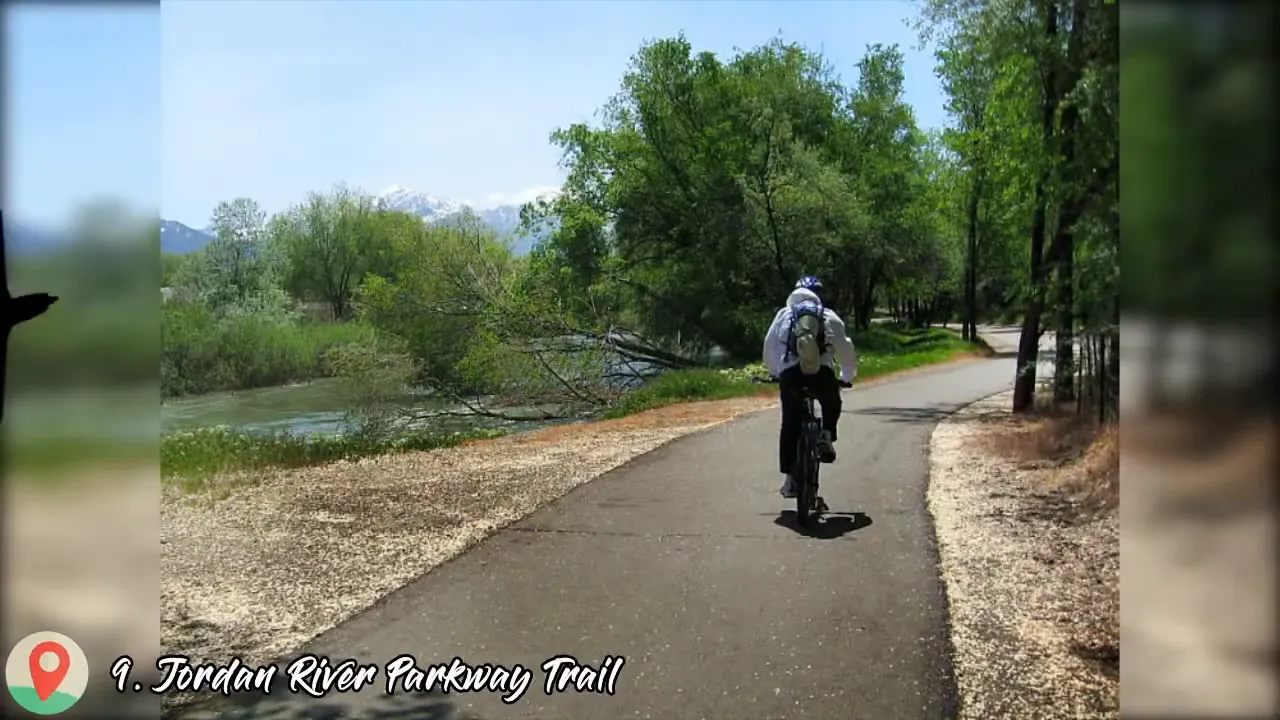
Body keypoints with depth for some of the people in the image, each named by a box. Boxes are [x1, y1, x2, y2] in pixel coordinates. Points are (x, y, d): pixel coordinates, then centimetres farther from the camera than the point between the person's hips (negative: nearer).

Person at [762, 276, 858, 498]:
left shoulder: (784, 313, 24)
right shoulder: (829, 316, 22)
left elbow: (769, 347, 25)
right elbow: (846, 349, 21)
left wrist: (776, 372, 40)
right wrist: (847, 377, 36)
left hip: (790, 372, 0)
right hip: (821, 372, 0)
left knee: (790, 424, 12)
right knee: (832, 405, 31)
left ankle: (789, 479, 10)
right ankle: (826, 437, 6)